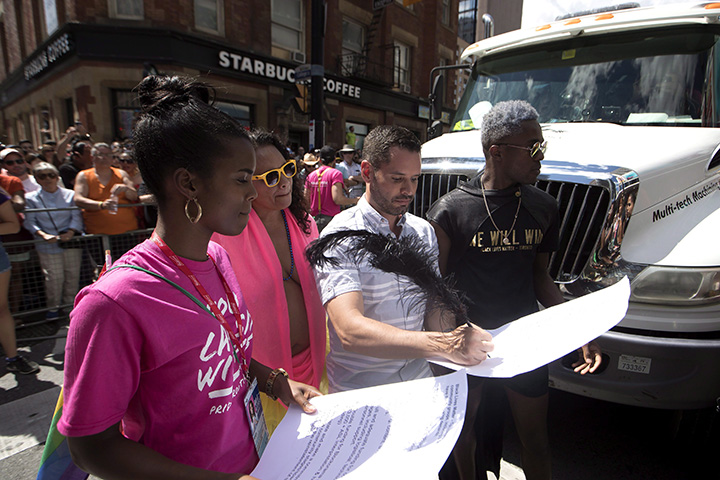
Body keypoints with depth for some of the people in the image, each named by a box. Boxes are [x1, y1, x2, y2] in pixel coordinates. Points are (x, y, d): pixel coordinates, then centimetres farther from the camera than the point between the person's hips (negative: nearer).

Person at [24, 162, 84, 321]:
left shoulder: (70, 195, 6)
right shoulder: (31, 198, 5)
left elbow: (76, 216, 1)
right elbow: (30, 222, -2)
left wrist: (70, 232, -16)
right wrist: (44, 235, -19)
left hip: (71, 243, 1)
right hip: (48, 246, -1)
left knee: (73, 275, 6)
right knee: (54, 277, -3)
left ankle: (70, 304, 24)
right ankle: (53, 307, 16)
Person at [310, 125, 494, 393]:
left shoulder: (424, 232, 4)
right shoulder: (340, 238, -16)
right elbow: (350, 331, -28)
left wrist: (456, 341, -15)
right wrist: (444, 345, -36)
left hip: (419, 380, 4)